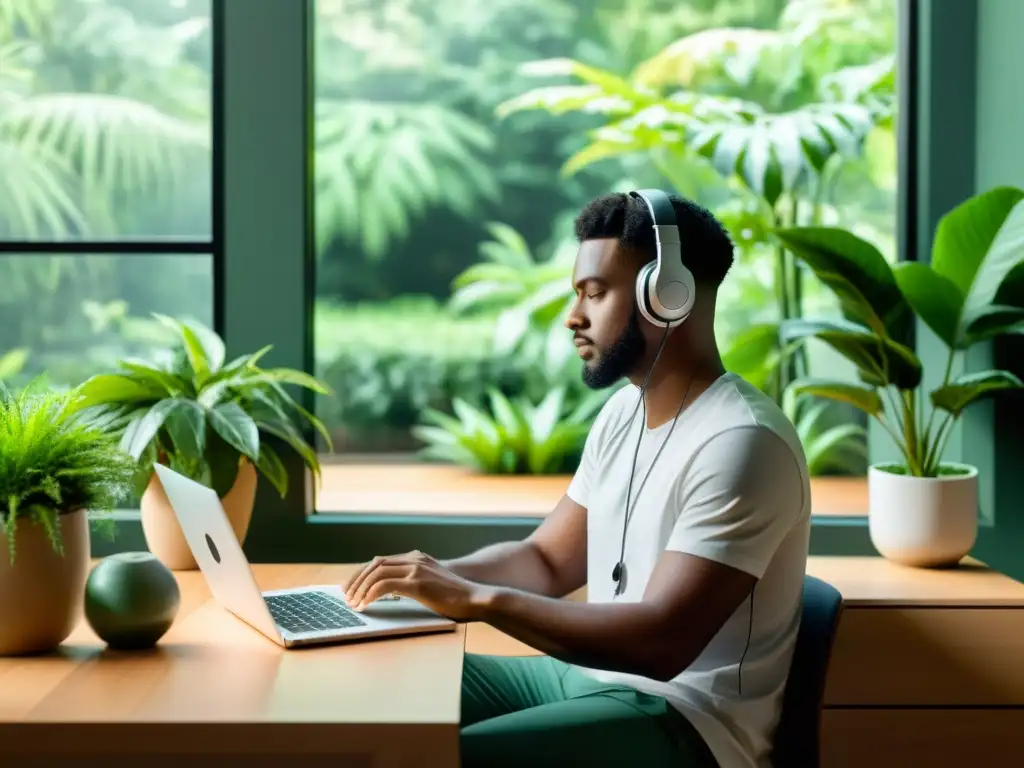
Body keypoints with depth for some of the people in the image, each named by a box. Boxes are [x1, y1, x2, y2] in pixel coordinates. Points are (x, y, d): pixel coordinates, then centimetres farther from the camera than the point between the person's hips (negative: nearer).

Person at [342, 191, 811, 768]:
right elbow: (548, 559, 15)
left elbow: (662, 642, -29)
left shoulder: (741, 443, -21)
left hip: (684, 719, -9)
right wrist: (441, 574, -5)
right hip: (589, 676, 9)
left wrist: (478, 599, -28)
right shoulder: (624, 412, 9)